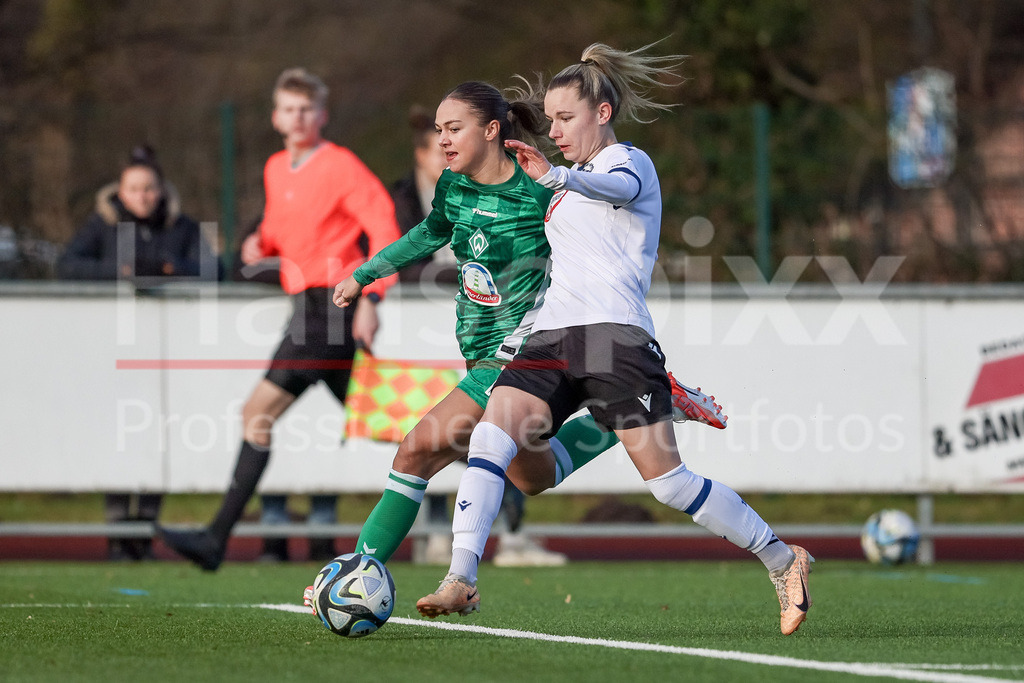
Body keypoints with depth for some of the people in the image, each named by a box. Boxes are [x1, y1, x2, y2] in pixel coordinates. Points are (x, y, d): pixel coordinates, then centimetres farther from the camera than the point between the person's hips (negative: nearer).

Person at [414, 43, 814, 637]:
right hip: (554, 339, 7)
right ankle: (461, 582, -25)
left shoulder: (629, 162, 2)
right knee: (490, 435, -18)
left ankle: (783, 560, 6)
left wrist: (556, 176, -46)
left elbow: (619, 188, -25)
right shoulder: (575, 184, 28)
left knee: (667, 480, -11)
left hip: (614, 333, -7)